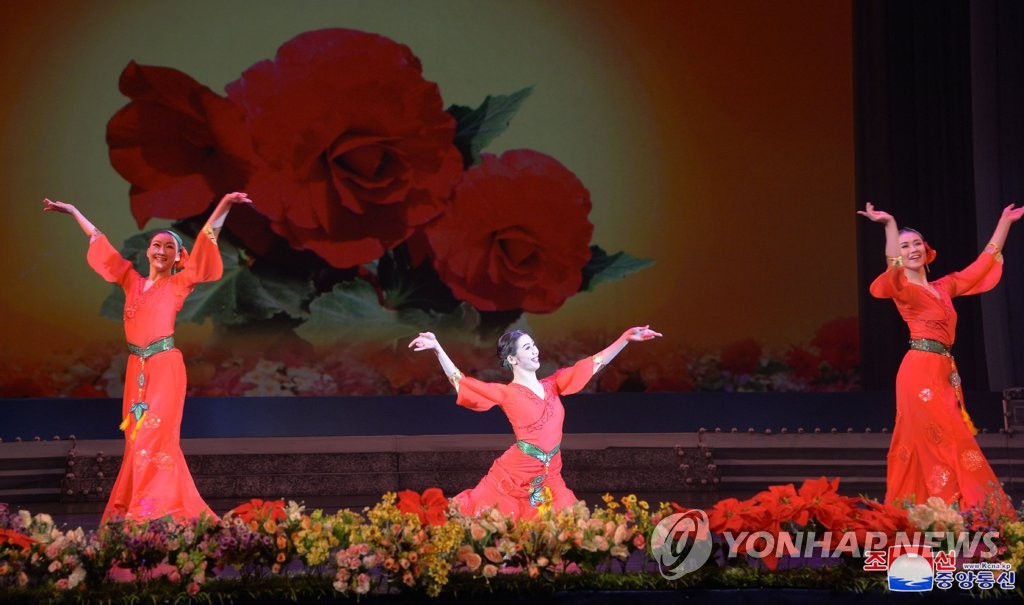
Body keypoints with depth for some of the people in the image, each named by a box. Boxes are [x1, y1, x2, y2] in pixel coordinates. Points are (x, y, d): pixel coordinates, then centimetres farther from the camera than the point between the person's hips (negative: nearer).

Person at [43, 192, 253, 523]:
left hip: (165, 368, -5)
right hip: (137, 369, 5)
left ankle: (156, 512, -9)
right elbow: (100, 242, 21)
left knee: (155, 437, -9)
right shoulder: (132, 281, 12)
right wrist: (72, 211, 29)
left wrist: (224, 205, -20)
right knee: (137, 438, 8)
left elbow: (204, 244, -9)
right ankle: (130, 509, 13)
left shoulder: (178, 284, 1)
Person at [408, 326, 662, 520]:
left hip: (549, 478, 4)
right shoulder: (507, 393, -3)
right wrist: (437, 349, -17)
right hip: (515, 474, -4)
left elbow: (594, 363, 9)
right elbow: (461, 382, -7)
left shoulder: (552, 385, 8)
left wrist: (627, 338, 4)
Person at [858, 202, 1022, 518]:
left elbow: (985, 262, 26)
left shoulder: (944, 287, 19)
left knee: (947, 447, 5)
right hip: (920, 372, -7)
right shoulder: (903, 289, -1)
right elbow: (895, 271, -25)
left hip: (945, 374, 7)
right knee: (944, 446, -13)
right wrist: (890, 225, -36)